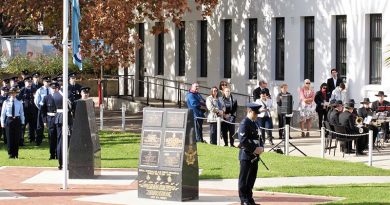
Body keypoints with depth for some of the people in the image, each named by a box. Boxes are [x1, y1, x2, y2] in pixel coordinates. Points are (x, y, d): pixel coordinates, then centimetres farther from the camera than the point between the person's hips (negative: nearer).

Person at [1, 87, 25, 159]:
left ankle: (16, 154, 10)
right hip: (9, 120, -1)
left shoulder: (19, 103, 6)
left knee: (17, 138, 3)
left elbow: (22, 113, 10)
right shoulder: (6, 102, 2)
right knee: (9, 138, -1)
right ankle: (10, 154, 7)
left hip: (17, 120, 1)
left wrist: (22, 122, 6)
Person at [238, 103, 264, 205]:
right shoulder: (244, 123, -12)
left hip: (254, 156, 9)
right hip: (246, 155, -9)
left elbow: (258, 138, 22)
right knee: (244, 178, -2)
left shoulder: (254, 123, 16)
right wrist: (254, 149, -19)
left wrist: (261, 147, 3)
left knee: (252, 177, 12)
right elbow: (243, 140, -21)